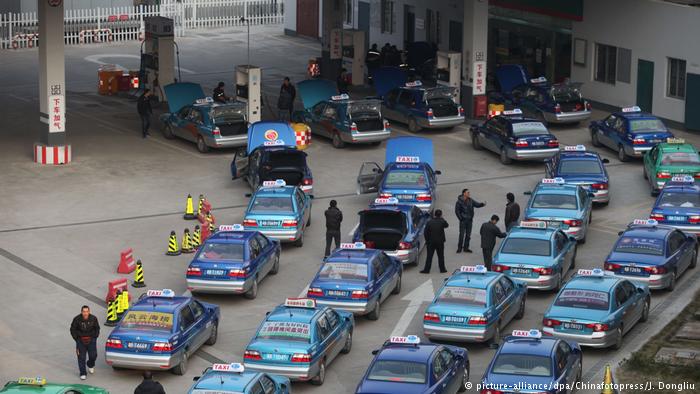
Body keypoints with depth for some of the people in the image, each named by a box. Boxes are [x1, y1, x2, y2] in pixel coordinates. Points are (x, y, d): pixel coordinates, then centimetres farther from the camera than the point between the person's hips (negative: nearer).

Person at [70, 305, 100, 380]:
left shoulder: (93, 318, -8)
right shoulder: (77, 319, -13)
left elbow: (97, 328, 9)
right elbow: (72, 330, 0)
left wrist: (95, 337, 1)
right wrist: (77, 339, -3)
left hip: (91, 339, 1)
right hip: (80, 340, -1)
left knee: (93, 355, 2)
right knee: (81, 357, -3)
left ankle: (90, 365, 36)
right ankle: (83, 374, 7)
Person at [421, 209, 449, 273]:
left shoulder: (429, 222, -6)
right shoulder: (442, 221, -9)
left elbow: (426, 232, -5)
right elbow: (446, 225, 13)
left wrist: (427, 240, 6)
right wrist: (441, 219, 11)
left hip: (431, 242, 0)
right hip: (440, 242, 0)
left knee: (429, 256, 4)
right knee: (441, 256, 12)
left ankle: (426, 269, 2)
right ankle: (442, 269, 17)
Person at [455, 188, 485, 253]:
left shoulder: (470, 201, 4)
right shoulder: (459, 201, -10)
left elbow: (477, 204, 3)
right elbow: (457, 211, -7)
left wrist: (482, 204, -17)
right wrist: (461, 218, -11)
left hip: (469, 220, 5)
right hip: (463, 220, -5)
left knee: (468, 235, 9)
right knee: (462, 235, -5)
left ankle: (466, 248, 18)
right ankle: (459, 248, 3)